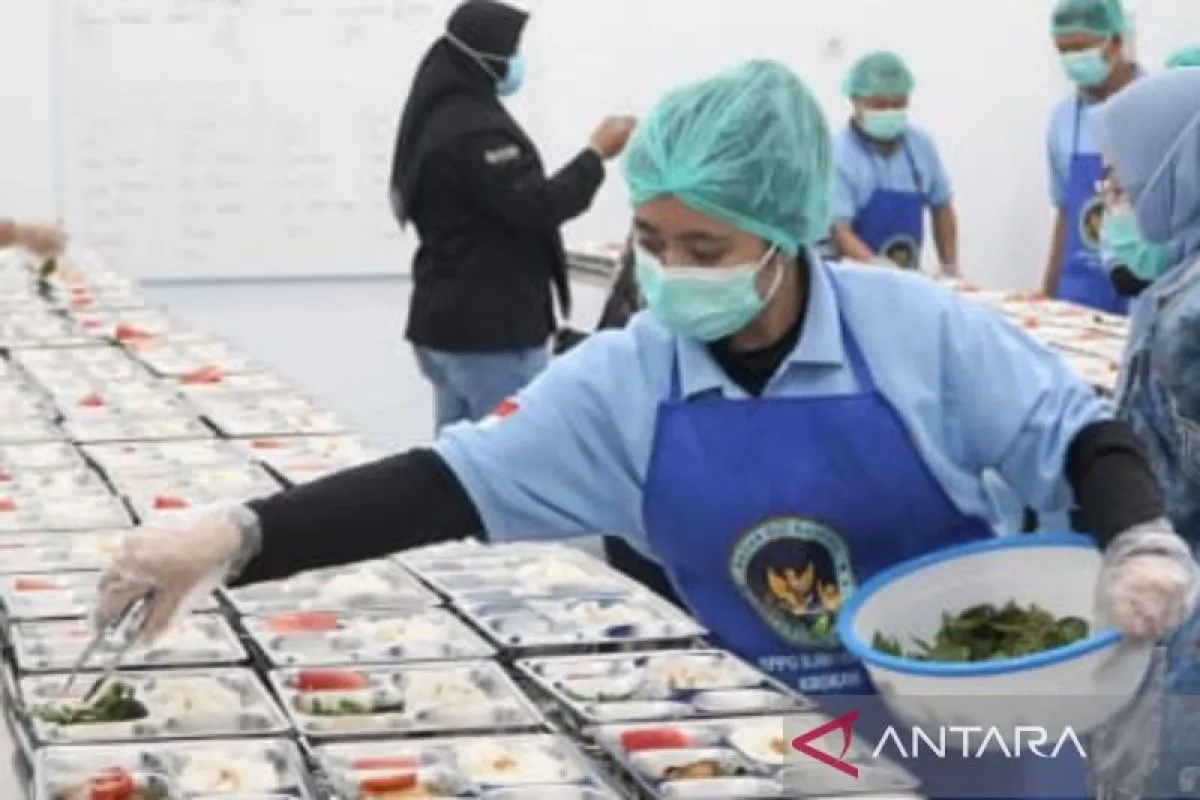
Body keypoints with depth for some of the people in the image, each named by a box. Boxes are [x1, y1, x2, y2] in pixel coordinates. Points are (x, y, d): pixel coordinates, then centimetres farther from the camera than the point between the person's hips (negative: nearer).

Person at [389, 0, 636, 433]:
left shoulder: (438, 118, 15)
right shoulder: (476, 129, -19)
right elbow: (535, 207, -22)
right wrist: (597, 153, -14)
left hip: (449, 320, 10)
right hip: (491, 330, -10)